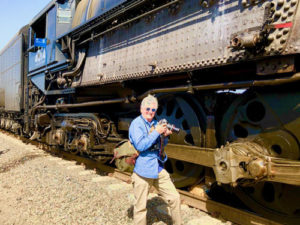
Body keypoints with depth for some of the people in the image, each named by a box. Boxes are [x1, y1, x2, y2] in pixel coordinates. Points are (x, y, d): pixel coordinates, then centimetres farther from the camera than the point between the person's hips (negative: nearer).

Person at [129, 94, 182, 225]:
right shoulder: (136, 124, -9)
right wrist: (157, 132, -19)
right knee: (140, 208, 4)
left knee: (174, 198, 10)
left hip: (159, 169, 7)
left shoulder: (155, 123, 11)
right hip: (142, 170, -6)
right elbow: (140, 146, -22)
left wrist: (165, 135, -1)